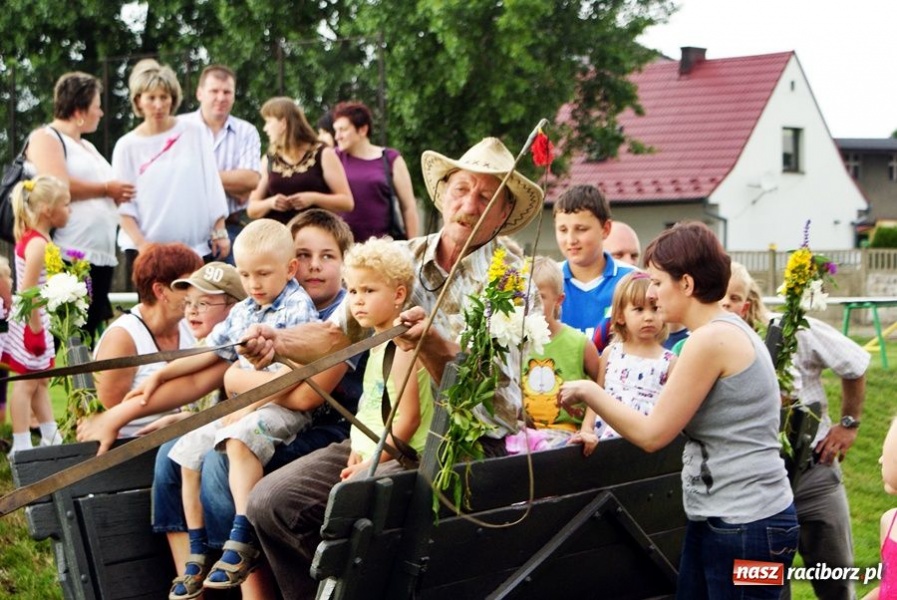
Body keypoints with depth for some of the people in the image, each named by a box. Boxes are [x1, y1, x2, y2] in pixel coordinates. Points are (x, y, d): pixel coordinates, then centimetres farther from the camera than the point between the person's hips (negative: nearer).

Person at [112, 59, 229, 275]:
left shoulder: (193, 133, 4)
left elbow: (212, 184, 6)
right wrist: (141, 245, -11)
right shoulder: (127, 146, 3)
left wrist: (219, 232, 2)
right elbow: (123, 204, 0)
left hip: (197, 247, 0)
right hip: (148, 250, 0)